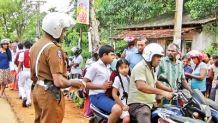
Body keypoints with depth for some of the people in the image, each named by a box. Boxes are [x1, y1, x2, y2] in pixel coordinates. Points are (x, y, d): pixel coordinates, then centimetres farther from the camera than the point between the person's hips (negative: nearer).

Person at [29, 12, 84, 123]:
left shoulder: (36, 45, 9)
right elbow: (59, 81, -25)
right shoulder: (53, 48, -19)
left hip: (37, 91, 9)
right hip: (50, 94, -9)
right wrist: (72, 82, -9)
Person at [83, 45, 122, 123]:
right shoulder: (95, 67, -9)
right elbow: (85, 83, -14)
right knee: (117, 110, -30)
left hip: (107, 94, 9)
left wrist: (112, 84, 10)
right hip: (97, 96, -9)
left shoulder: (107, 67, 17)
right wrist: (102, 86, -19)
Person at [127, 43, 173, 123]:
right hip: (138, 104, -10)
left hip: (150, 103, 10)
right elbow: (141, 86, -30)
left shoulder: (152, 68, 19)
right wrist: (162, 92, -34)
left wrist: (170, 90, 20)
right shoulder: (140, 67, -15)